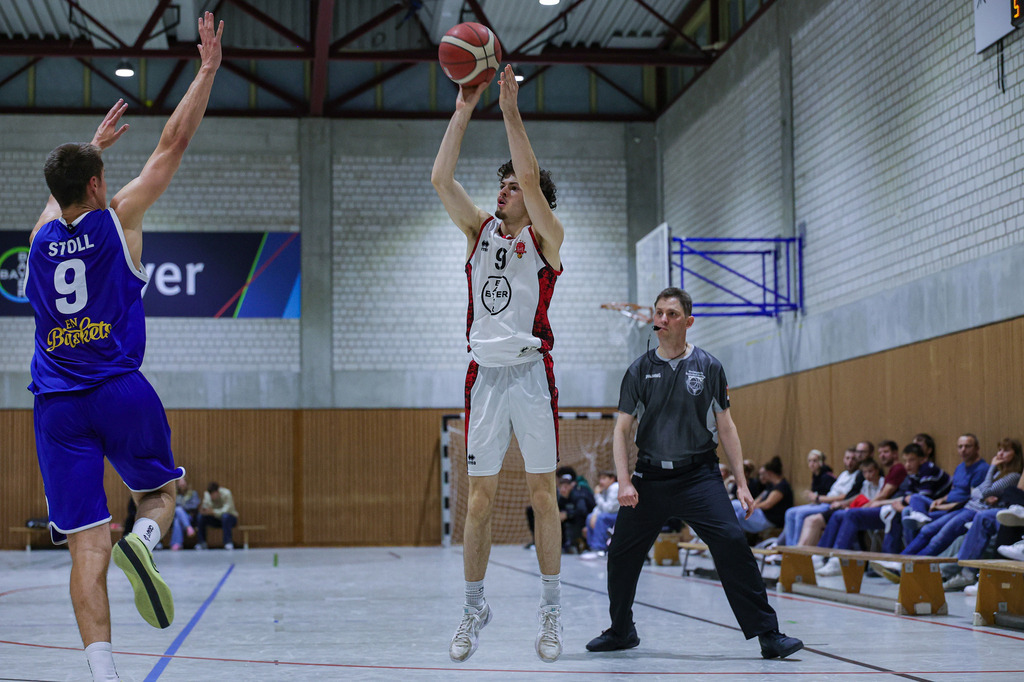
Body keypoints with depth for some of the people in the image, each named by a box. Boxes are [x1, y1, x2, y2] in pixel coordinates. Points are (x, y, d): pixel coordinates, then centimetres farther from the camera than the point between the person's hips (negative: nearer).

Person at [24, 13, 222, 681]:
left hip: (57, 405, 3)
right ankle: (144, 540, -14)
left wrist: (95, 143, 51)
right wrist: (208, 70, 10)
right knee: (161, 492, 21)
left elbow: (65, 190, 36)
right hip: (121, 390, -3)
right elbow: (173, 145, 4)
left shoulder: (41, 237, 12)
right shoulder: (117, 218, 1)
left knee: (87, 545, -3)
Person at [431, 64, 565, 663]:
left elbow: (531, 176, -13)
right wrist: (464, 110, 0)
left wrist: (512, 110, -12)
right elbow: (441, 179, 4)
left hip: (532, 373, -3)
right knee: (481, 498, 4)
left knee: (544, 494, 1)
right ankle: (475, 610, 11)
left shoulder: (546, 236, 3)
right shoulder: (481, 230, 13)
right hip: (485, 374, 3)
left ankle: (552, 609, 8)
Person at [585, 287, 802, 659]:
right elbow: (621, 429, 5)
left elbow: (726, 427, 7)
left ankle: (768, 635, -12)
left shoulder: (708, 367, 3)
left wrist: (741, 484, 1)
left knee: (733, 545, -18)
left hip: (699, 475, -2)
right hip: (650, 477, 2)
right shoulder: (639, 370, 4)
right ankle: (621, 631, 30)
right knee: (620, 555, 6)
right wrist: (624, 481, -7)